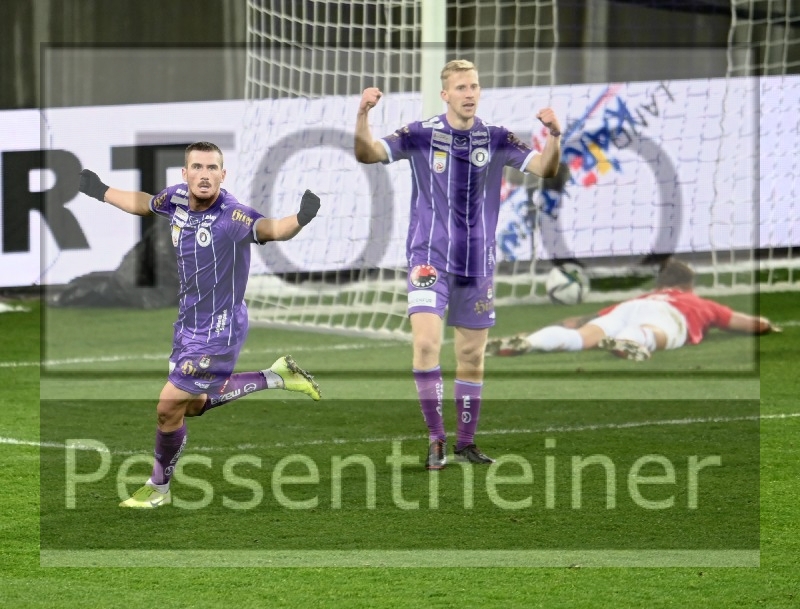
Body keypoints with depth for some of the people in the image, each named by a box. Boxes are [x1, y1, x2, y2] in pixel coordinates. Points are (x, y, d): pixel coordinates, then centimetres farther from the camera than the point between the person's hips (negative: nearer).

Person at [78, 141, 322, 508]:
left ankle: (159, 488, 22)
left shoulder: (231, 215, -27)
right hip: (188, 323, 8)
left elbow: (271, 229, -43)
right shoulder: (177, 198, -6)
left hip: (217, 332, -8)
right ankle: (274, 377, 34)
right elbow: (144, 204, 16)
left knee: (169, 409, -1)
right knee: (195, 404, 23)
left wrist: (301, 219, -63)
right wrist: (102, 192, 28)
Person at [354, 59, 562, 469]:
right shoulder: (421, 135, -6)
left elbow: (544, 168, -6)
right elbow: (367, 154, -14)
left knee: (472, 356, 9)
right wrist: (362, 117, -33)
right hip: (430, 256, -3)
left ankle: (466, 442, 23)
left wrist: (554, 136, -26)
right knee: (425, 342, -21)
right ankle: (436, 439, -11)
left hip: (477, 262, 3)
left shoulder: (495, 139, 1)